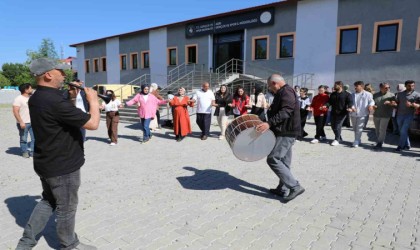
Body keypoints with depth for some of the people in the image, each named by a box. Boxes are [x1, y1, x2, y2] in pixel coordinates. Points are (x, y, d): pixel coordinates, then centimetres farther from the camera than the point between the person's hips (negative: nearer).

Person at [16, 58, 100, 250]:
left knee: (48, 201, 25)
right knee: (66, 208, 10)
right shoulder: (55, 101, -28)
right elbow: (92, 124, -27)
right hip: (63, 166, -9)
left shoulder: (36, 98, 3)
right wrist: (93, 100, -12)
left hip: (46, 162, 9)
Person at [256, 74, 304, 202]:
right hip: (285, 131, 11)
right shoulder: (282, 93, 20)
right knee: (283, 161, 13)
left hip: (286, 132, -11)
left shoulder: (286, 91, -13)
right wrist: (269, 123, 19)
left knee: (273, 159, -12)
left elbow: (285, 112, -26)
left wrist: (269, 123, -33)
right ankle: (283, 189, 20)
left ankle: (295, 187, -9)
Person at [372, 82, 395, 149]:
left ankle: (380, 143, 1)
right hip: (376, 115, 3)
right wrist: (372, 105, -7)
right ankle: (378, 142, 22)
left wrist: (389, 102, -22)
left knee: (382, 130, -4)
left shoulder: (391, 95, 2)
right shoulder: (375, 95, 9)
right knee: (377, 130, 10)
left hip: (385, 116, -3)